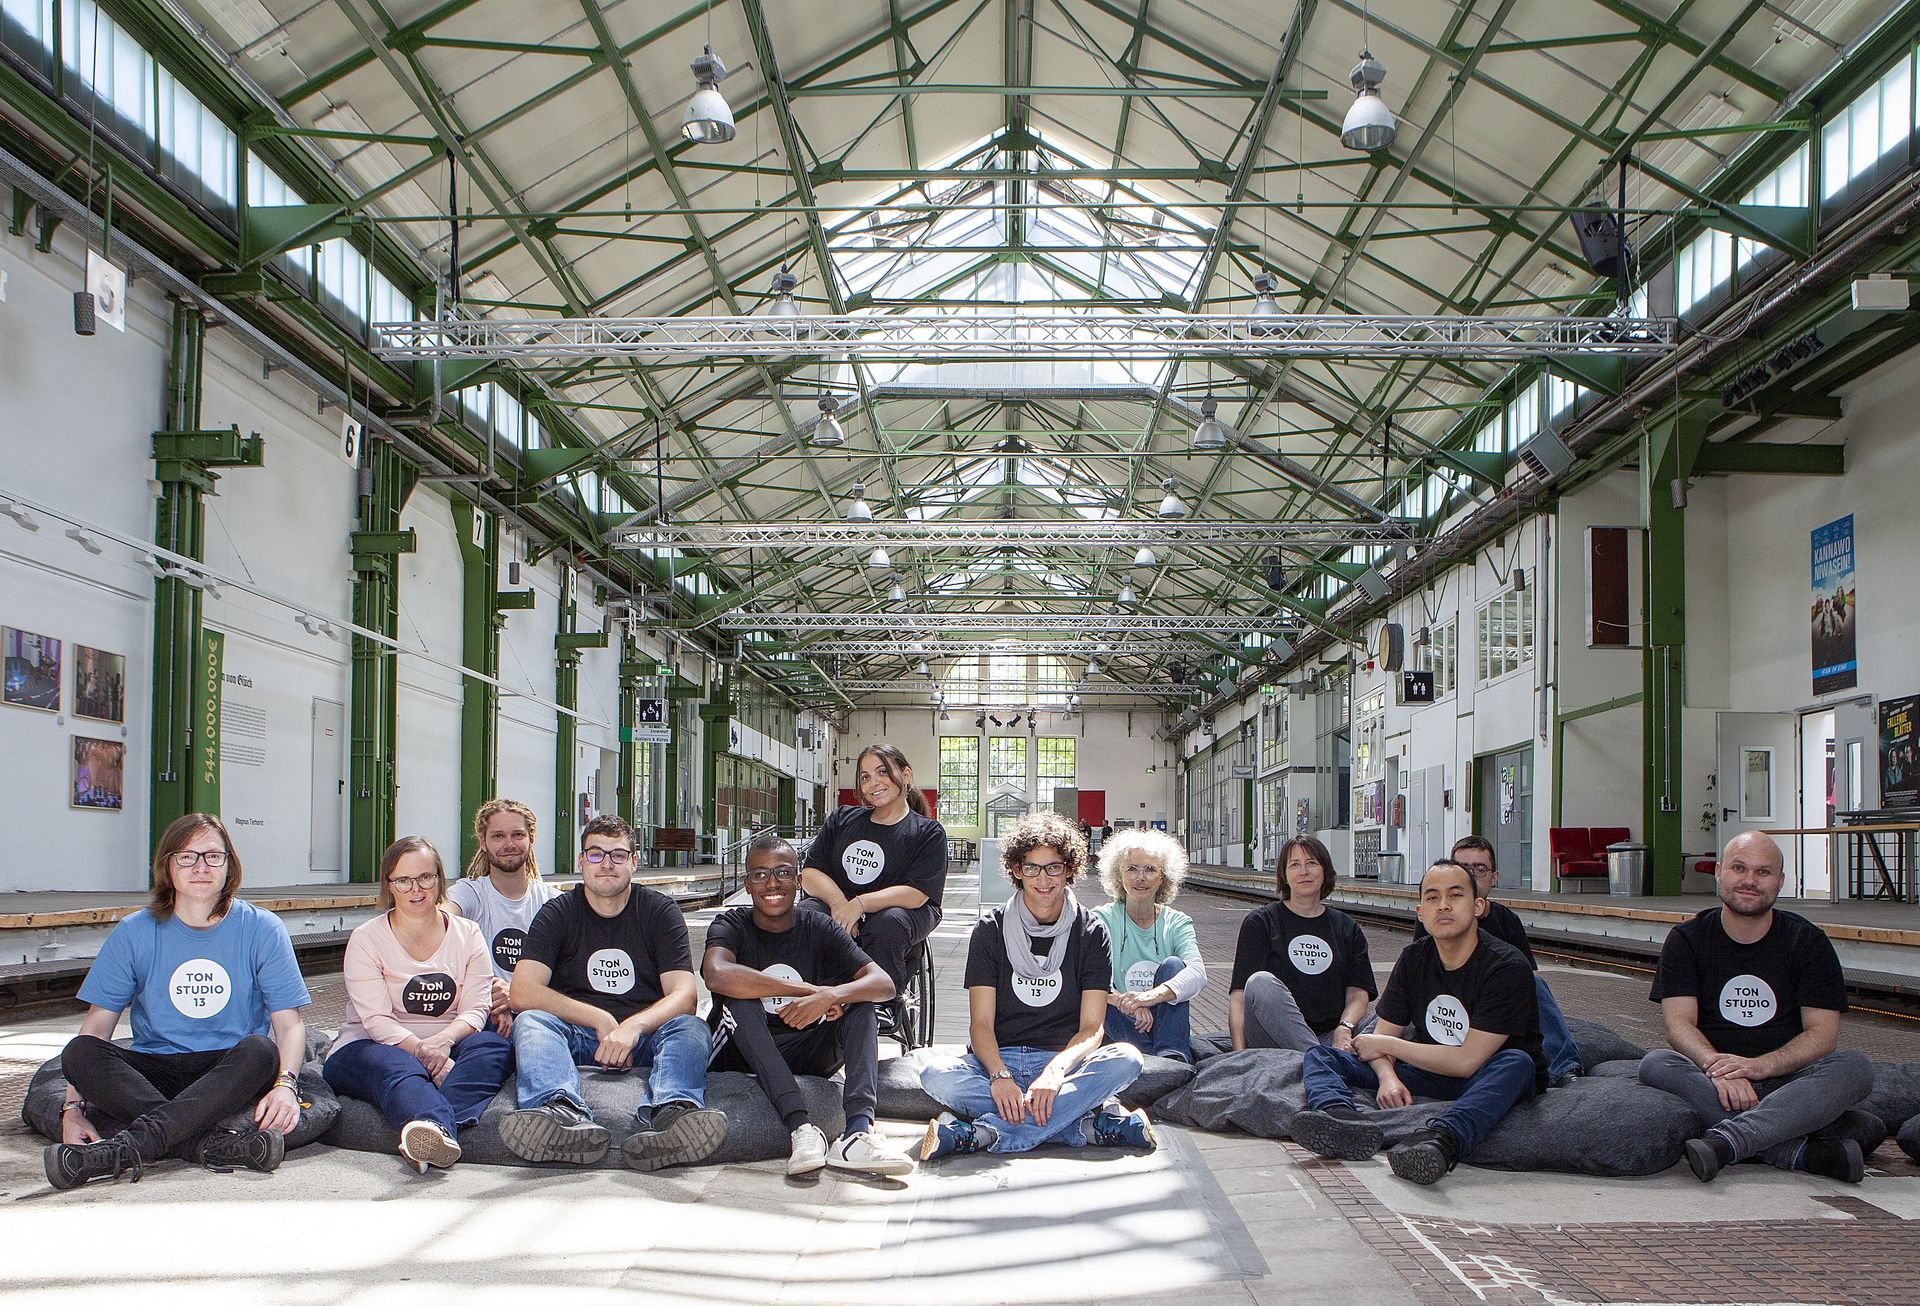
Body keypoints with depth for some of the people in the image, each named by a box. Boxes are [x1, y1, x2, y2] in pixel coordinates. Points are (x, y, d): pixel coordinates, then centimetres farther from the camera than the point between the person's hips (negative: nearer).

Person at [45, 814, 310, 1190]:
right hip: (154, 1071, 2)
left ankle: (131, 1144, -42)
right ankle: (211, 1144, -41)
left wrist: (285, 1084, -27)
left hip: (231, 1074, -1)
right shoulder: (134, 933, 3)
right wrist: (73, 1108, -14)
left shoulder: (262, 929, -1)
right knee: (80, 1053, -26)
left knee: (260, 1050, -33)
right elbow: (97, 1025, -1)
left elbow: (289, 1024, -6)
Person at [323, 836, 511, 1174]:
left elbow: (477, 1007, -1)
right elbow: (377, 1020, -10)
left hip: (448, 1045, 3)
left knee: (491, 1045, -29)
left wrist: (443, 1040, -23)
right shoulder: (366, 940, 3)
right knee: (398, 1069, -37)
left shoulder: (467, 934, 11)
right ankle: (439, 1129, -72)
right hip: (373, 1047, -3)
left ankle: (434, 1130, -56)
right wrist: (422, 1052, -26)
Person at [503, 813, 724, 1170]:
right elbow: (523, 992, -6)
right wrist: (601, 1020, -15)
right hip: (576, 1037, 0)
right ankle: (564, 1111, -60)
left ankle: (671, 1109, -63)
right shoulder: (558, 914, 9)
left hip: (645, 1036, 0)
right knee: (529, 1022, -29)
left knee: (690, 1028, -29)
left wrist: (633, 1027, -23)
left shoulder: (660, 911, 9)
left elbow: (683, 995, -3)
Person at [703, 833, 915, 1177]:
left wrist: (829, 997, -33)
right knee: (740, 1001, -29)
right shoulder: (731, 925, -5)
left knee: (859, 1002, -16)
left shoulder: (819, 929, 1)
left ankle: (858, 1129, -39)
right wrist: (813, 990, -31)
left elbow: (883, 984, -12)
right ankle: (801, 1128, -43)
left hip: (804, 1057, 3)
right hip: (739, 1055, -3)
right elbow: (717, 974, -31)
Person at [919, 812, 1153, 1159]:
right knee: (936, 1076, -31)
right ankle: (1090, 1124, -33)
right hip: (998, 1059, 0)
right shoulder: (991, 930, 3)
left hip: (1064, 1060, 0)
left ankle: (981, 1133, -34)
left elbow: (1092, 1027, -4)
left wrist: (1056, 1069, -26)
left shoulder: (1091, 932, 3)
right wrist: (999, 1076, -26)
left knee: (1126, 1059, -30)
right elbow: (981, 1023, -4)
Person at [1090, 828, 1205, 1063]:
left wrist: (1154, 995, -38)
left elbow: (1197, 973, -16)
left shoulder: (1177, 923, 6)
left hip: (1165, 1024, 1)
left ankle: (1172, 1056, -37)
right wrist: (1123, 1001, -38)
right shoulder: (1102, 919, 2)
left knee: (1172, 964, -20)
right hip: (1121, 1026, -1)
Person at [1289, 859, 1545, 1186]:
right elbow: (1382, 1037, 5)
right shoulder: (1414, 959, 4)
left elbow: (1466, 1062, -20)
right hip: (1427, 1076, 5)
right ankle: (1343, 1117, -45)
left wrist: (1387, 1046, -8)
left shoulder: (1506, 968, -15)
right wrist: (1388, 1076, -20)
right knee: (1319, 1056, -9)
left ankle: (1441, 1139, -63)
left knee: (1516, 1063, -38)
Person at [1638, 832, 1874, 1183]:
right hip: (1711, 1084, -1)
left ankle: (1723, 1142, -45)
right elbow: (1679, 1024, -6)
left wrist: (1760, 1065, -23)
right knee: (1656, 1065, -30)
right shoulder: (1686, 940, 5)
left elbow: (1823, 1032, -4)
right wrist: (1718, 1066, -28)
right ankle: (1801, 1151, -40)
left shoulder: (1807, 941, 6)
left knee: (1856, 1068, -28)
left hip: (1786, 1083, 1)